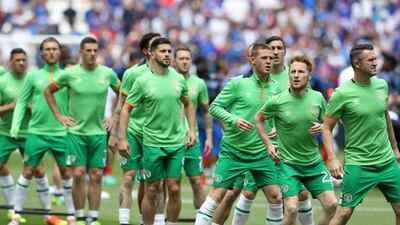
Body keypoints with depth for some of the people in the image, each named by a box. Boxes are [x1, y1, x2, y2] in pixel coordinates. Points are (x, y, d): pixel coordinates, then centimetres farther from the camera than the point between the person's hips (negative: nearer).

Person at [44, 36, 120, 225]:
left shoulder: (108, 74, 0)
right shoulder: (70, 74, -5)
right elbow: (48, 91, 8)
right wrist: (58, 116, 3)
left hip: (99, 132, 2)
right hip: (76, 132, -2)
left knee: (96, 176, 1)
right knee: (78, 174, -6)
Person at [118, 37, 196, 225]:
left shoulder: (178, 79, 4)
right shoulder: (143, 82, -7)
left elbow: (188, 104, 20)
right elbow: (126, 109, -2)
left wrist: (192, 130, 11)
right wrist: (122, 138, -8)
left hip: (177, 142, 3)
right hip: (153, 144, -3)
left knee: (174, 189, 0)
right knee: (151, 191, 2)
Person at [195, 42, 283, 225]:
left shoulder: (275, 88, 6)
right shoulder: (238, 83, -9)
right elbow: (214, 107, -6)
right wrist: (234, 120, -20)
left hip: (261, 153, 4)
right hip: (233, 151, -4)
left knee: (275, 197, 0)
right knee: (217, 194, -6)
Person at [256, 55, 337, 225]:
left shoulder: (317, 98, -2)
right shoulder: (277, 102, -11)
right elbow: (258, 119, 6)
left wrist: (320, 128, -8)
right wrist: (268, 145, -2)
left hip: (314, 162, 4)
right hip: (287, 163, -4)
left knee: (331, 204, -4)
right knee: (291, 209, -17)